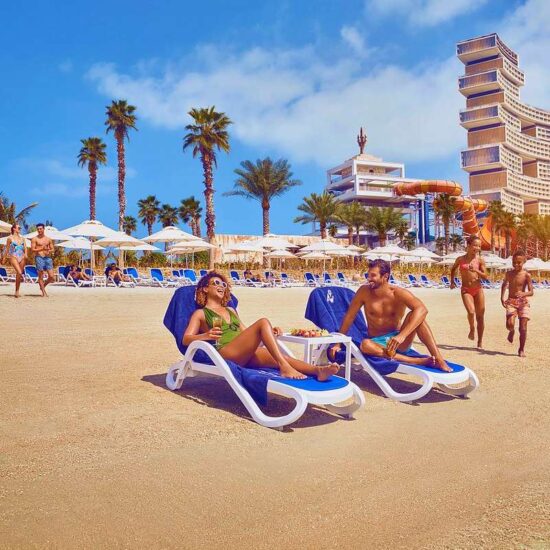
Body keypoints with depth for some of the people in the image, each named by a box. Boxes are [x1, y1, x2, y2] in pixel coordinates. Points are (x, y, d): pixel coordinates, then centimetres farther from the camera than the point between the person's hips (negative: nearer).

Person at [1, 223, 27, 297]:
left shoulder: (22, 238, 14)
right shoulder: (10, 238, 4)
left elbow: (25, 247, 6)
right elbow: (7, 249, 7)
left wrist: (25, 254, -13)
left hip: (22, 257, 4)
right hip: (14, 257, -4)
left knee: (19, 274, 5)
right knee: (19, 272, -21)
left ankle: (17, 291, 14)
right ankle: (17, 291, -10)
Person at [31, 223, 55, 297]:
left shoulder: (49, 239, 14)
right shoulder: (35, 239, 4)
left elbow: (52, 249, 14)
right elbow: (32, 249, -3)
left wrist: (49, 251, -8)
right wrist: (41, 249, -16)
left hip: (48, 257, 3)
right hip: (39, 257, -3)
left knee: (51, 277, -5)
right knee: (41, 276, -2)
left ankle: (43, 285, 22)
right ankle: (44, 292, 6)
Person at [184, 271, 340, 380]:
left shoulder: (231, 310, 34)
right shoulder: (200, 314, 16)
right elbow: (186, 339, 3)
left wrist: (268, 332, 13)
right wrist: (206, 335, -20)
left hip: (244, 354, 6)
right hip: (224, 353, -5)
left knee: (280, 357, -26)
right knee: (263, 322, -27)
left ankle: (318, 370, -49)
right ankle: (285, 368, -40)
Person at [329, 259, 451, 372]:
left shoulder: (398, 293, -12)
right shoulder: (364, 292, -6)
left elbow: (422, 309, -29)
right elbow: (349, 316, 1)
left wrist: (402, 335, -41)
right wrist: (338, 344, 0)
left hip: (399, 342, 0)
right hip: (378, 343, 1)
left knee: (415, 315, -26)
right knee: (365, 344, -36)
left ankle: (439, 360, -31)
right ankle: (419, 361, -42)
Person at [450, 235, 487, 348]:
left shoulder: (480, 260, 0)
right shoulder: (460, 259, 1)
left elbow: (485, 276, -2)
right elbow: (453, 269, 20)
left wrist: (476, 271, -19)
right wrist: (452, 281, 15)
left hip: (478, 289, 1)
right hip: (466, 290, -1)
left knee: (480, 316, 3)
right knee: (471, 312, -22)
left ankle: (480, 341, 15)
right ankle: (472, 329, 10)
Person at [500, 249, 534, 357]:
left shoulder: (526, 275, -6)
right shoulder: (509, 274, 4)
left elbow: (531, 292, -9)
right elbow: (504, 285, 24)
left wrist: (523, 294, -30)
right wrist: (502, 297, 12)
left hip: (523, 302, -1)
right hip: (511, 302, 1)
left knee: (523, 327, -4)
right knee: (510, 324, -18)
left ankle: (521, 349, 12)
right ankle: (512, 331, 21)